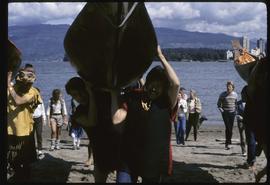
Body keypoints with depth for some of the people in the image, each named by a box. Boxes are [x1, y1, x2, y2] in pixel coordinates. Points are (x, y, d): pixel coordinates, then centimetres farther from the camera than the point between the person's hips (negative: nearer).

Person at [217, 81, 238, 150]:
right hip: (225, 113, -3)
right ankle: (227, 142, -10)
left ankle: (228, 142, 18)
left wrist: (235, 110, 8)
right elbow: (219, 104, 5)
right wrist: (221, 110, -7)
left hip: (232, 113, 3)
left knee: (231, 128, 4)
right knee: (227, 127, -14)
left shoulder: (235, 94, 6)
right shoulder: (222, 95, -3)